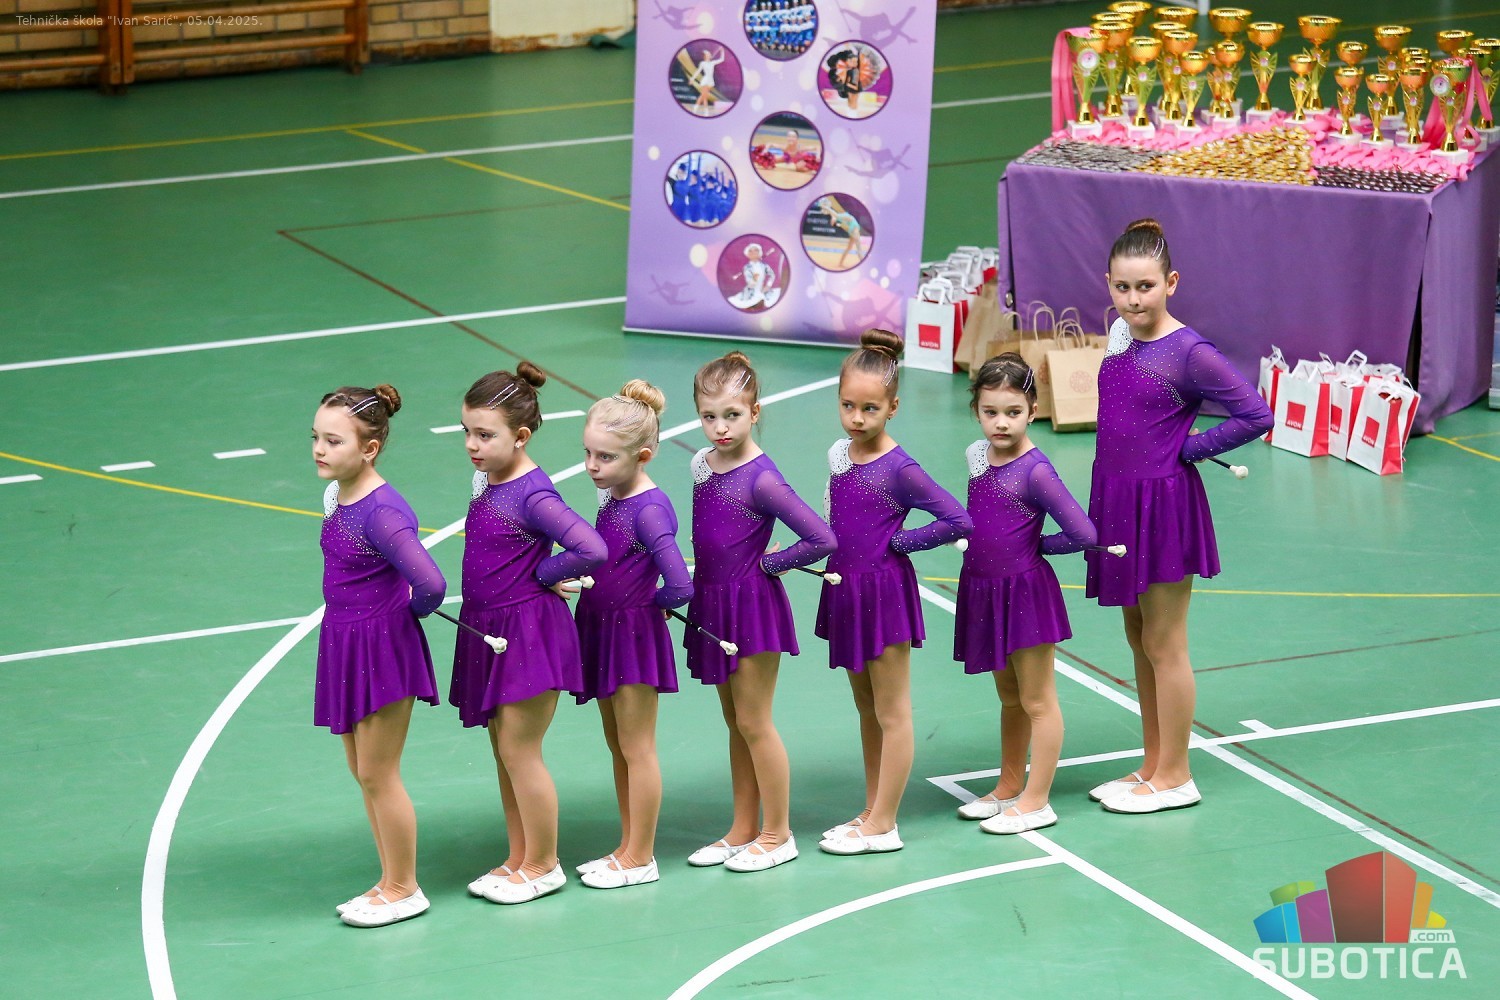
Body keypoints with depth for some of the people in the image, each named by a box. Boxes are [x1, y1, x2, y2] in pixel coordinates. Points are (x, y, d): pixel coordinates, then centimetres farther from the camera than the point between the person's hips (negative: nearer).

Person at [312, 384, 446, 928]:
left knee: (377, 774, 2)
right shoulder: (337, 496, 2)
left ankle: (404, 889, 16)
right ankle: (391, 881, 29)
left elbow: (430, 583, -33)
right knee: (362, 771, 17)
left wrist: (411, 611, -14)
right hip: (345, 644, 9)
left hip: (383, 647, -9)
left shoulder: (382, 512, -24)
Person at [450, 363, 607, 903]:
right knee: (505, 751, 15)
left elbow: (591, 550, -30)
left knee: (518, 750, -1)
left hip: (530, 631, -9)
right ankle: (518, 861, 27)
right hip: (490, 632, 9)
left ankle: (543, 865, 12)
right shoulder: (487, 483, 6)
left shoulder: (534, 495, -19)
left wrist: (543, 573, -16)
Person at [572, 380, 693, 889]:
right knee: (618, 747, 16)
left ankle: (640, 858, 9)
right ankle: (628, 848, 26)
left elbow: (680, 587, -27)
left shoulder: (649, 509, -21)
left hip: (635, 634, -9)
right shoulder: (612, 498, 5)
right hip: (602, 632, 9)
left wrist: (647, 604, -11)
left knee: (636, 749, 1)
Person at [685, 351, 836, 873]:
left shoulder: (762, 478, -19)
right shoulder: (702, 463, 2)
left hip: (753, 605, -7)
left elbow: (822, 539, -24)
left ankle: (778, 834, 13)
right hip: (712, 604, 7)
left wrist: (767, 563, -13)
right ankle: (743, 831, 25)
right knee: (735, 723, 15)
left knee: (754, 722, 1)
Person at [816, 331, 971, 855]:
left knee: (891, 713, 2)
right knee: (867, 709, 17)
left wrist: (898, 542, -14)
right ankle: (872, 813, 26)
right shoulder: (838, 455, 4)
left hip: (886, 592, -8)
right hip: (846, 591, 8)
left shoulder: (900, 469, -16)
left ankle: (882, 825, 7)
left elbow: (958, 520, -19)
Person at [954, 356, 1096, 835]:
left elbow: (1084, 534, -21)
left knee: (1036, 701, 4)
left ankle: (1036, 802, 10)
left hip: (1025, 592, -8)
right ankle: (1009, 789, 32)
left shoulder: (1036, 471, -19)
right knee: (1009, 698, 21)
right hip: (984, 592, 8)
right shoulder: (978, 455, 3)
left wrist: (1038, 546, -9)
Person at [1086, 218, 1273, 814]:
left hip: (1164, 506, -8)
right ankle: (1152, 766, 27)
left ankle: (1174, 777, 13)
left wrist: (1188, 449, -13)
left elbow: (1255, 415, -20)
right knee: (1138, 641, 16)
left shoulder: (1189, 353, -17)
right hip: (1117, 500, 8)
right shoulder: (1120, 338, 4)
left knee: (1163, 646, 2)